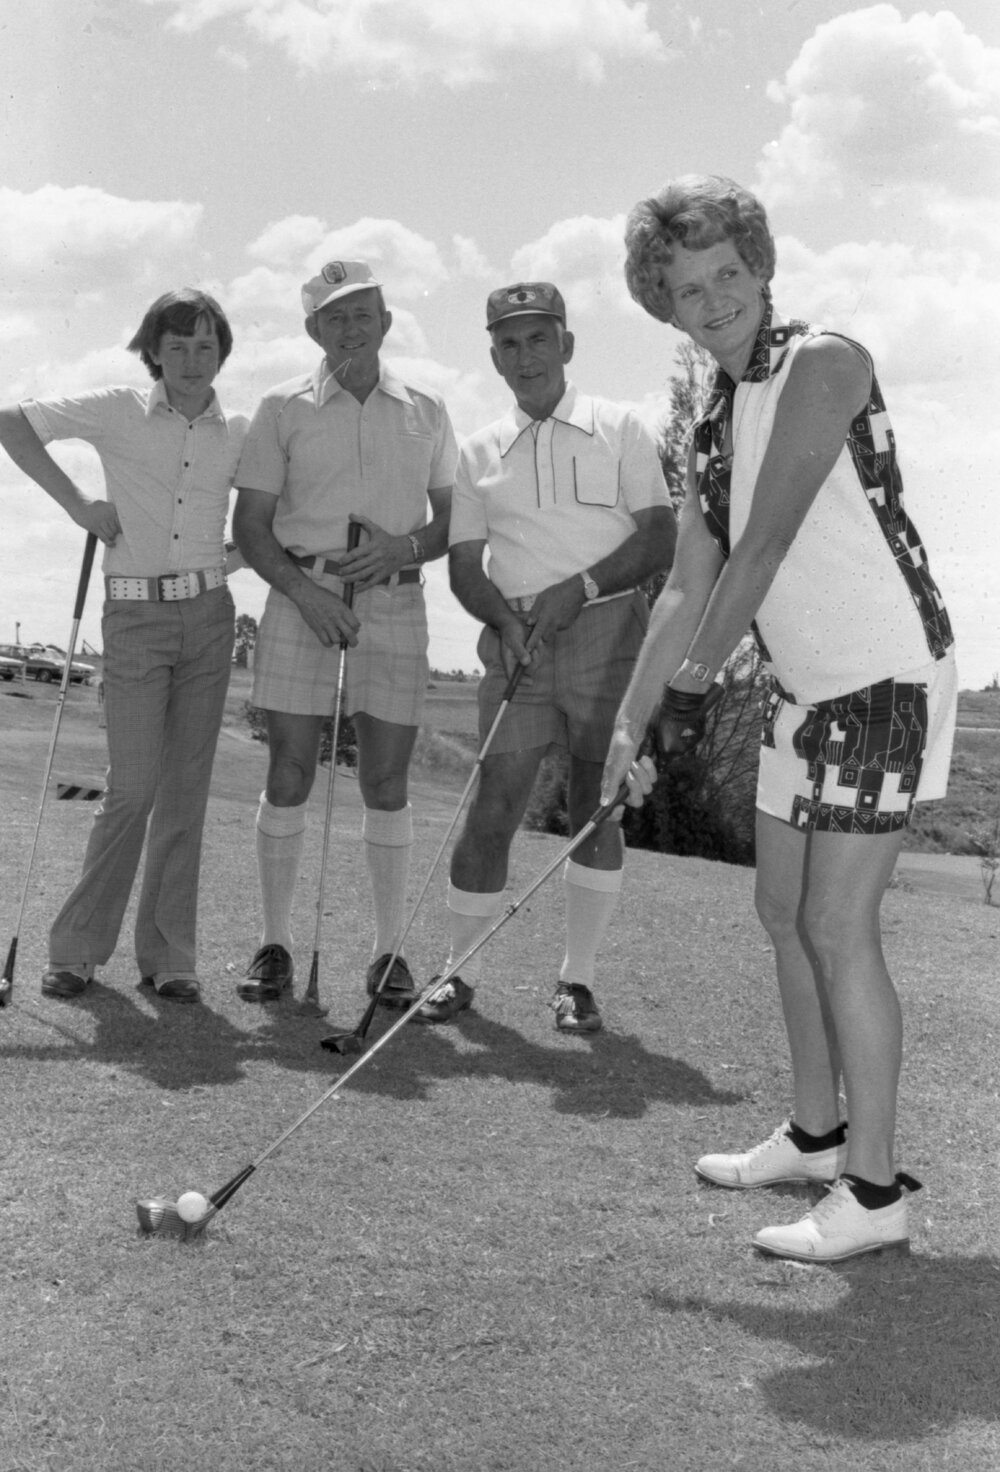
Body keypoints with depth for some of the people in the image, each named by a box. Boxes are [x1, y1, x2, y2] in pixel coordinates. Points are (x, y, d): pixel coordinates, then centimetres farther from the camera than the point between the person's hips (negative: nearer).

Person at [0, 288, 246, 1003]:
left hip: (208, 615, 3)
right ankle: (79, 946, 7)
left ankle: (168, 956, 11)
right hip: (135, 617, -3)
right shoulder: (119, 412, 0)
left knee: (187, 790, 4)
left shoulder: (238, 433, 7)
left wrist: (228, 558, 4)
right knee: (133, 788, -8)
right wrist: (80, 505, -6)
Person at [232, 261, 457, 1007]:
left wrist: (404, 548, -8)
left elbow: (454, 519, 12)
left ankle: (389, 950, 11)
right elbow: (250, 524, 4)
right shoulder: (284, 409, 7)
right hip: (301, 599, -1)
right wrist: (304, 590, -11)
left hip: (396, 606, 1)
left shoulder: (426, 410, 11)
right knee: (288, 776, 0)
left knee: (388, 781, 2)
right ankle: (275, 943, 10)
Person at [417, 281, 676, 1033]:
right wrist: (505, 618, -11)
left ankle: (578, 978, 12)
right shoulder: (480, 453, 12)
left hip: (607, 630, -1)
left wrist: (580, 587, -14)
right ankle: (462, 971, 9)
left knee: (599, 809, 2)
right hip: (516, 641, 2)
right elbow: (464, 566, 9)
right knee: (492, 809, -3)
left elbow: (661, 539, -1)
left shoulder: (620, 428, 5)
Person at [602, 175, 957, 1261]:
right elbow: (688, 587, 13)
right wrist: (630, 724, 9)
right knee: (784, 910, 14)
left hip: (887, 678, -9)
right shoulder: (713, 424, 12)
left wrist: (693, 683, -14)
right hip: (802, 688, 9)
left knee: (837, 927, -9)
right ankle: (816, 1134, 31)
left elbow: (767, 545, -19)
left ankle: (874, 1190, 2)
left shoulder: (822, 362, -13)